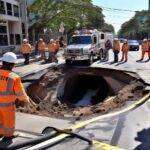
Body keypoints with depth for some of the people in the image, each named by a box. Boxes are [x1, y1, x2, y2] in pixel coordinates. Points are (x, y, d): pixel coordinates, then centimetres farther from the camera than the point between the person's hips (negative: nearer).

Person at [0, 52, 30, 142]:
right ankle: (8, 136, 42)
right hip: (7, 104, -4)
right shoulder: (14, 78, -29)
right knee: (9, 120, 21)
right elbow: (20, 93, -18)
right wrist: (26, 101, 2)